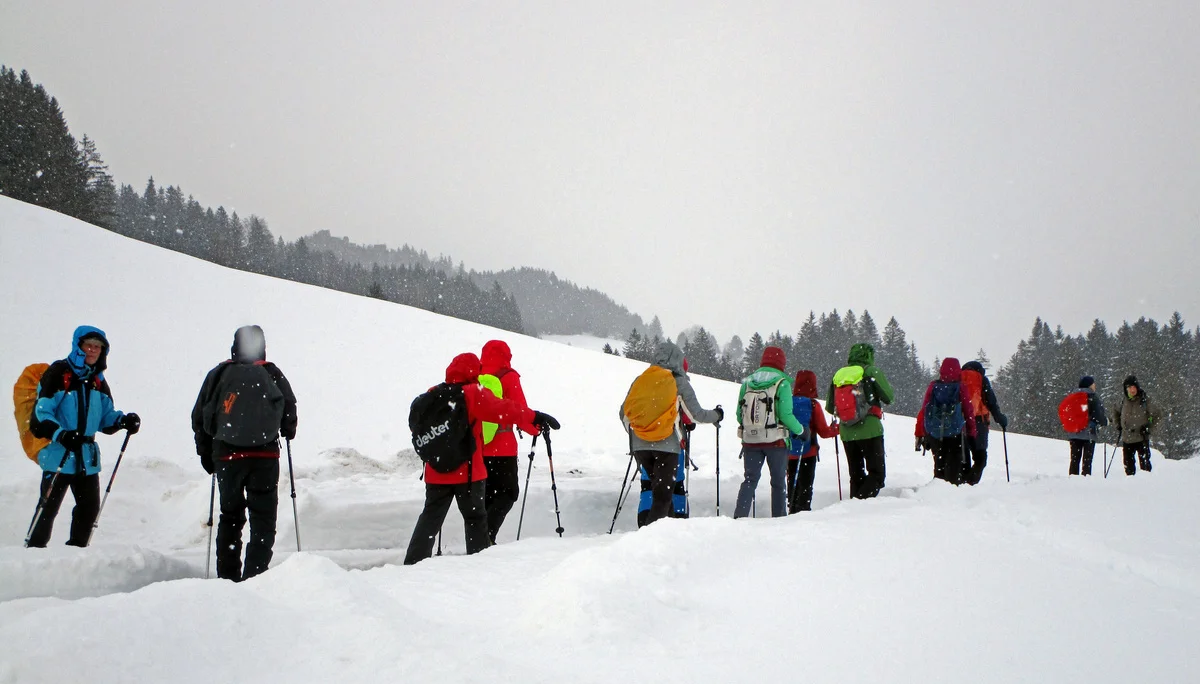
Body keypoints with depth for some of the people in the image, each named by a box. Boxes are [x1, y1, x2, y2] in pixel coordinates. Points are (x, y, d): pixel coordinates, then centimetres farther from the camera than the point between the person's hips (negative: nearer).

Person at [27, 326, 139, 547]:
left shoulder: (98, 381, 13)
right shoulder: (58, 373, -9)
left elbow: (105, 416, 16)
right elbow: (41, 412, -13)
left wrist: (123, 420, -5)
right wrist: (60, 434, -28)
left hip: (87, 456, 7)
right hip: (58, 454, -7)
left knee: (90, 507, 11)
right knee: (48, 506, -3)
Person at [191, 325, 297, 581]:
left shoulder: (218, 374, 6)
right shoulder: (272, 375, 3)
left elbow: (199, 417, 6)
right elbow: (290, 410, 7)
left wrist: (206, 454, 15)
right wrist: (288, 432, 28)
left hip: (227, 455, 1)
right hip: (265, 455, -1)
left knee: (230, 516, 15)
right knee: (263, 519, 4)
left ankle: (228, 577, 12)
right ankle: (255, 576, -8)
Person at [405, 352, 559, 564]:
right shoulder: (473, 394, -11)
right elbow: (504, 409, -20)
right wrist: (535, 418, -22)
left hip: (436, 472, 5)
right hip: (468, 471, -5)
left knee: (431, 517, 11)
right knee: (475, 517, 9)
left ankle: (414, 562, 5)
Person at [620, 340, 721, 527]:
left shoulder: (640, 380, 10)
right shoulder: (679, 382, -1)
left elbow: (624, 413, 13)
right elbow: (696, 415, 1)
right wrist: (716, 415, 21)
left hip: (639, 446, 4)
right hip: (666, 446, -4)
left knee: (658, 487, 22)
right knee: (662, 495, -1)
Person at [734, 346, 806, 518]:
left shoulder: (747, 382, 6)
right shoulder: (782, 383, -7)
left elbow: (739, 414, 6)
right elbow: (786, 415, -12)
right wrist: (801, 430, 4)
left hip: (750, 440, 3)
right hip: (775, 440, -3)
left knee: (750, 479, 9)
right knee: (779, 481, 9)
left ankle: (740, 515, -3)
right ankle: (779, 518, 10)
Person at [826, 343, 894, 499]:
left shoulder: (838, 375, 9)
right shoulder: (872, 372, -4)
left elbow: (830, 407, 12)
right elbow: (889, 397, -2)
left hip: (847, 433, 5)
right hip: (870, 431, -5)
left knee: (856, 475, 14)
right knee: (877, 473, -2)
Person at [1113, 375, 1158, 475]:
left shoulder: (1145, 400, -5)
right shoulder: (1123, 401, 6)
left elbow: (1155, 415, 1)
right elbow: (1115, 412, 25)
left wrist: (1147, 427, -7)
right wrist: (1118, 425, 15)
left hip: (1142, 438, -4)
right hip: (1126, 438, 4)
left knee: (1144, 462, -3)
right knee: (1128, 463, 9)